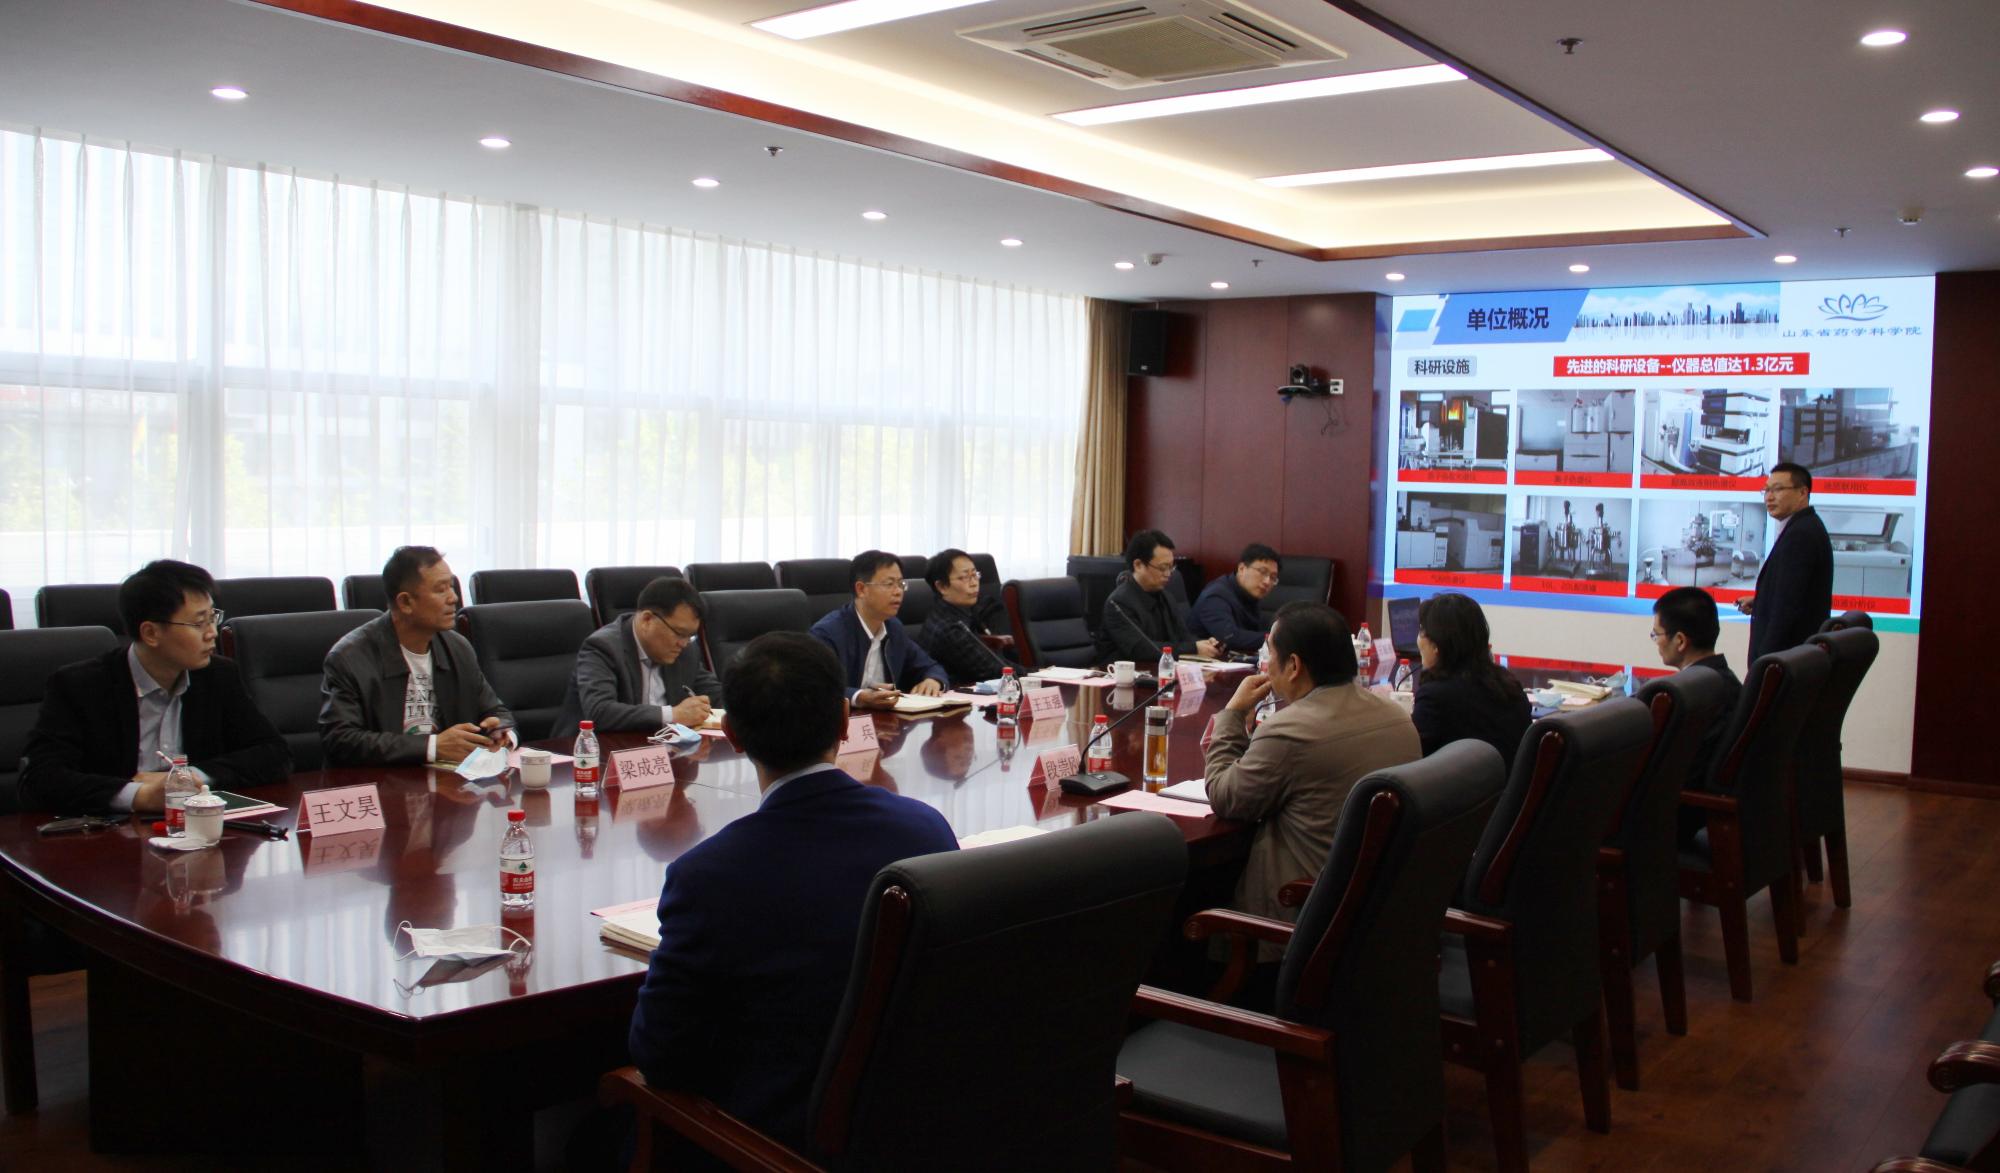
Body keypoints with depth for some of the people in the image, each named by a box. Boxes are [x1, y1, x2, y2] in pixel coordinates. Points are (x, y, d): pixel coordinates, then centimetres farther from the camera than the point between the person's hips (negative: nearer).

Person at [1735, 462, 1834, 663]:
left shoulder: (1800, 534, -17)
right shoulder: (1807, 528, 15)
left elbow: (1788, 604, -21)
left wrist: (1766, 659, -20)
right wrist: (1758, 602, 10)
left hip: (1788, 654, -10)